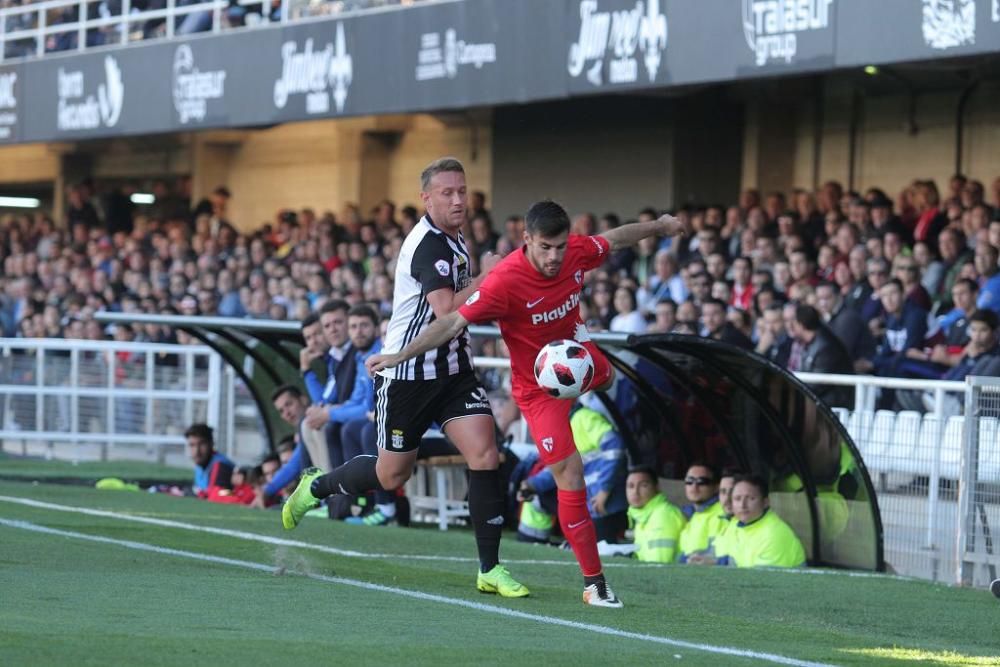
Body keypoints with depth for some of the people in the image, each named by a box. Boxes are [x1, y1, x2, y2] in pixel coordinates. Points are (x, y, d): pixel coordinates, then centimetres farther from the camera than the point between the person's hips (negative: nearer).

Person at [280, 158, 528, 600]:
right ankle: (316, 486, 35)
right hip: (408, 374, -7)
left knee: (484, 452, -12)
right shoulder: (428, 244, -19)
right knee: (390, 476, 5)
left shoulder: (454, 241, 10)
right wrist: (487, 277, -23)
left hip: (452, 368, 7)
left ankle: (489, 569, -8)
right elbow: (447, 310, -32)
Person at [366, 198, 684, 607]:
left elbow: (616, 238, 7)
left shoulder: (578, 253, -15)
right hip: (537, 386, -5)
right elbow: (453, 323, -28)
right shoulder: (505, 281, -32)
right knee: (570, 475, -10)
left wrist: (659, 227, 23)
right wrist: (400, 356, -34)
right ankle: (593, 582, -4)